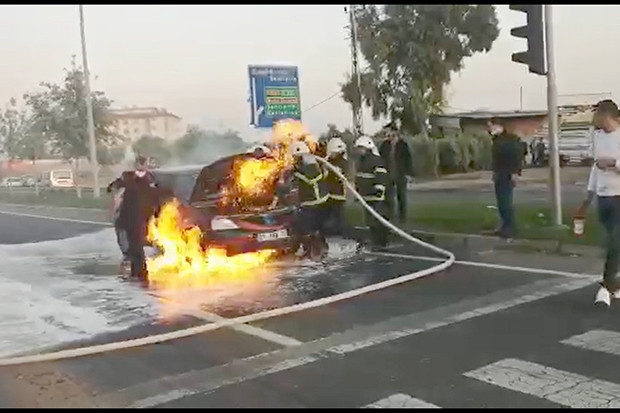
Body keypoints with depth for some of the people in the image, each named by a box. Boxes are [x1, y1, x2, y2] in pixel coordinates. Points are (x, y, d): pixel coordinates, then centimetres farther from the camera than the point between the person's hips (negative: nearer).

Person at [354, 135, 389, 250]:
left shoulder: (376, 160, -13)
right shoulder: (361, 161, 16)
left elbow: (382, 176, -19)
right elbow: (358, 177, 25)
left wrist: (379, 190, -23)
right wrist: (357, 190, 26)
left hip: (376, 196, -9)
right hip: (366, 195, 9)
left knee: (378, 219, -9)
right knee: (370, 220, 13)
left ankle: (381, 242, -3)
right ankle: (374, 241, 22)